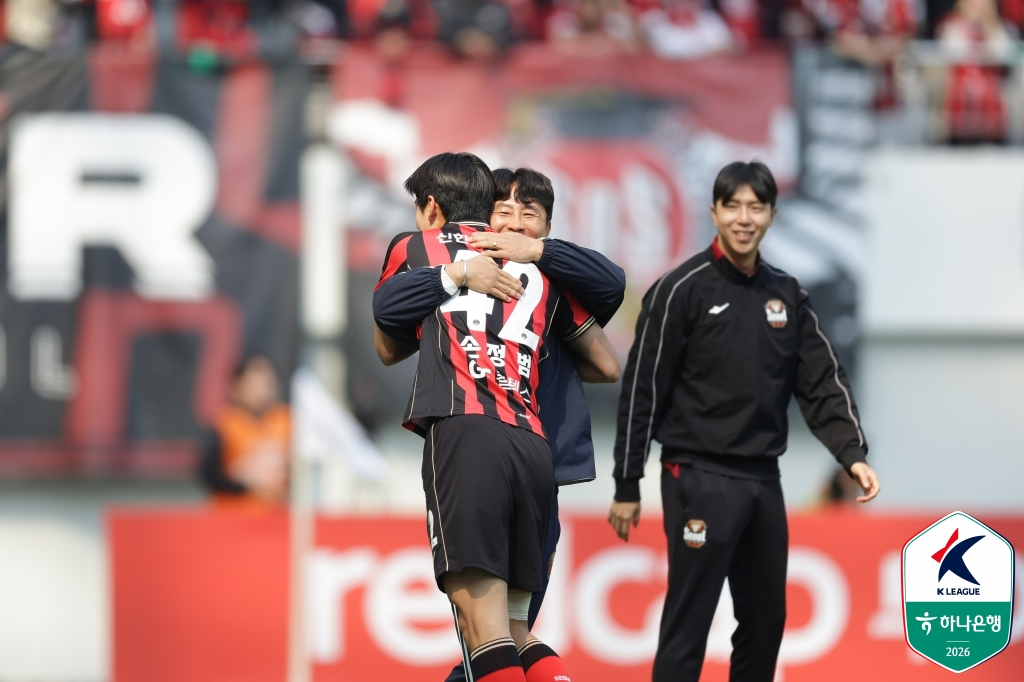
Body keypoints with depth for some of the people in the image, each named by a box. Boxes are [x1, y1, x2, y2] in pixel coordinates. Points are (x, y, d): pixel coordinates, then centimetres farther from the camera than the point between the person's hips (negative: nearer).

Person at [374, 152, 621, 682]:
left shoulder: (412, 249, 21)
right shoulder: (539, 269, 28)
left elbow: (387, 351, 37)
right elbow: (609, 366, 34)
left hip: (463, 435, -5)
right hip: (533, 445, 5)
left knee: (484, 629, -14)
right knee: (511, 630, 10)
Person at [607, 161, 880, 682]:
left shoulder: (787, 296, 10)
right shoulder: (682, 290, -6)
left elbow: (822, 383, 9)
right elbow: (641, 391, -6)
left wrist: (852, 453, -8)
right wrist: (627, 488, -7)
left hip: (763, 481, 6)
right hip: (700, 479, -6)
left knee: (766, 622, 11)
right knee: (687, 626, -8)